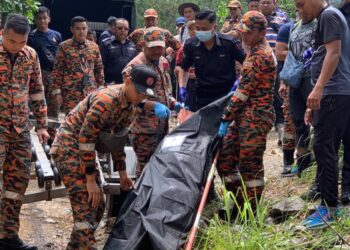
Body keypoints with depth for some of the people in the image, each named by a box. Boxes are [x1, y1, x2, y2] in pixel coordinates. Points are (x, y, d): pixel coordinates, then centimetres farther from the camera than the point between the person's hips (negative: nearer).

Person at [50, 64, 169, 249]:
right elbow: (85, 139, -26)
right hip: (68, 148, -9)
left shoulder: (131, 106, 2)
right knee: (85, 207, -16)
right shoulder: (106, 100, -27)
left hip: (85, 150, 9)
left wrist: (122, 173, 14)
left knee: (97, 205, 11)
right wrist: (91, 179, -23)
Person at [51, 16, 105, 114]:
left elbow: (99, 69, 15)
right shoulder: (64, 47, 0)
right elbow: (57, 71, -1)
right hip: (70, 92, -3)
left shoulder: (94, 46, 10)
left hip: (91, 92, 3)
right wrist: (57, 92, -6)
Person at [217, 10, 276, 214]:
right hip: (245, 116, 10)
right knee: (225, 159, 11)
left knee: (250, 164, -3)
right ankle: (240, 206, 21)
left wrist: (226, 118, -16)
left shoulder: (260, 56, -15)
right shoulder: (258, 51, 18)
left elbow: (244, 91, -19)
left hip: (255, 117, -10)